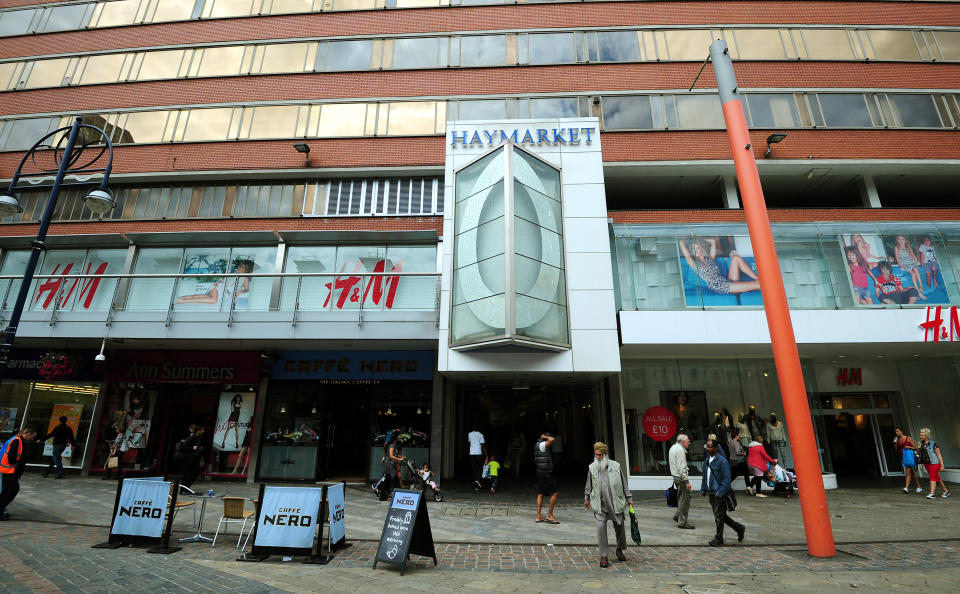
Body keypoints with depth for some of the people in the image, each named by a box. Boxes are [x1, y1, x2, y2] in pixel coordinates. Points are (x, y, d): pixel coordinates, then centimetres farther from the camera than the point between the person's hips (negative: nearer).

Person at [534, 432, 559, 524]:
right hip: (546, 473, -10)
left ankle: (539, 516, 13)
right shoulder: (542, 445, -14)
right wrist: (544, 437, -13)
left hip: (540, 472, 10)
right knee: (555, 493, -4)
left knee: (540, 494, 10)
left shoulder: (538, 444, 14)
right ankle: (549, 515, 0)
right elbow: (552, 439, -29)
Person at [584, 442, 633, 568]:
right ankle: (604, 555, 4)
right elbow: (589, 485, 13)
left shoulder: (615, 466, -4)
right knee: (601, 527, -8)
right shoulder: (592, 467, 1)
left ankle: (620, 550, 36)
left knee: (619, 526, 12)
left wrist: (629, 498, 7)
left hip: (616, 503, 0)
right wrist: (586, 498, 14)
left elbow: (624, 483, 5)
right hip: (600, 504, 0)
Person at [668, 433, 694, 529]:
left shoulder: (673, 447, 14)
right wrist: (687, 481, -20)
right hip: (681, 478, -10)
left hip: (676, 477, 10)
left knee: (682, 499, 20)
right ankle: (682, 522, 3)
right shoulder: (680, 450, -18)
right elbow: (681, 468, -22)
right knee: (684, 501, -3)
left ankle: (677, 516, 27)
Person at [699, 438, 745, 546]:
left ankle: (718, 538, 17)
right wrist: (703, 491, 11)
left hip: (719, 494, -8)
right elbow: (705, 477, 16)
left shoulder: (722, 461, -16)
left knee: (719, 516, 2)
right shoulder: (707, 461, 8)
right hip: (711, 493, 8)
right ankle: (739, 528, 35)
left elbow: (726, 480, -17)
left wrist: (720, 493, -20)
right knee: (720, 515, 17)